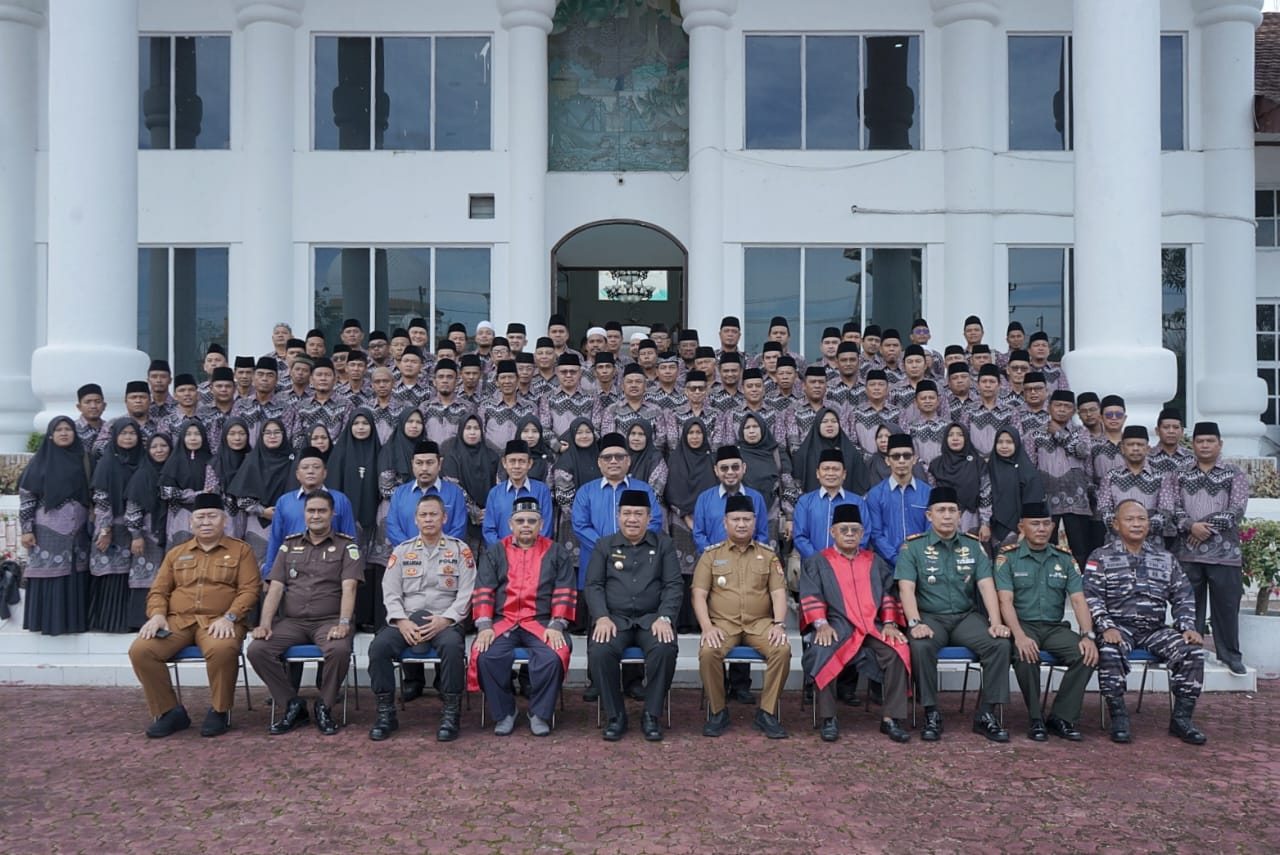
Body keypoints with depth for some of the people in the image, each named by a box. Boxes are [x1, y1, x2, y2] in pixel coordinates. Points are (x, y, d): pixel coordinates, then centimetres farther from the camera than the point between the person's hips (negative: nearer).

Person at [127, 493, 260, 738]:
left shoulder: (241, 550, 10)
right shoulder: (176, 553, 21)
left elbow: (249, 589, 0)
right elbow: (158, 590, 17)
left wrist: (229, 617, -17)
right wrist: (157, 614, -5)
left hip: (218, 621, -4)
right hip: (177, 620, 4)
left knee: (222, 650, -38)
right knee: (140, 650, -24)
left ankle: (219, 711, -12)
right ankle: (169, 711, -6)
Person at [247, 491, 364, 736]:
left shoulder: (346, 546, 6)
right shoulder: (290, 545, 16)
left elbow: (349, 587, -7)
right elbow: (275, 587, 8)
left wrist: (343, 623, -23)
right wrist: (265, 623, -8)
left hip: (329, 621, -3)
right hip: (291, 622, 3)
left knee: (339, 649, -35)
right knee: (256, 649, -22)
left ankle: (325, 706, -8)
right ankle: (292, 704, -4)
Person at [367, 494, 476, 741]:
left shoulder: (460, 550, 7)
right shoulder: (402, 551, 15)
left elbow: (466, 593, -1)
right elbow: (390, 592, 7)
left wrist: (444, 620, -15)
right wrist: (402, 622, -11)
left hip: (444, 621, -2)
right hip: (406, 621, 3)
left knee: (452, 645, -35)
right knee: (378, 646, -26)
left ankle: (451, 714, -22)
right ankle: (385, 713, -13)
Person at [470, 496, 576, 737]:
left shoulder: (557, 553, 10)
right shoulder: (495, 553, 13)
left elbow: (564, 593, 3)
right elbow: (483, 592, 5)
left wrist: (556, 626, -11)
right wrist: (484, 626, -9)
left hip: (542, 623, -1)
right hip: (502, 622, 1)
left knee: (552, 657, -30)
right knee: (486, 656, -27)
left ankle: (540, 713, -8)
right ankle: (504, 713, -5)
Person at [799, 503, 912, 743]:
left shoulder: (875, 562, 22)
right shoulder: (817, 562, 13)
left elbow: (889, 594, 15)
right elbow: (811, 596, 2)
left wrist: (890, 623, -2)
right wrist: (821, 624, -15)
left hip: (873, 628, 3)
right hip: (836, 626, -2)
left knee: (898, 652, -27)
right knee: (821, 654, -34)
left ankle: (890, 718, -18)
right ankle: (828, 719, -21)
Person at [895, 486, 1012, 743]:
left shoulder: (973, 546, 10)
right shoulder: (913, 547, 1)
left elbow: (987, 585, 0)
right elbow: (906, 588, -9)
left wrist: (995, 622, -14)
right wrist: (915, 623, -24)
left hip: (966, 616, 3)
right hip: (930, 617, -3)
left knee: (1000, 643, -23)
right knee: (921, 646, -34)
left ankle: (986, 714, -12)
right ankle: (931, 714, -17)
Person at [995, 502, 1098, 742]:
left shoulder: (1065, 559, 10)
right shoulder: (1008, 557, -1)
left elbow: (1078, 600, 2)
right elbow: (1006, 601, -11)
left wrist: (1088, 635, -15)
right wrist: (1019, 636, -28)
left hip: (1055, 627, 4)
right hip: (1022, 624, -4)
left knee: (1087, 654, -24)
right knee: (1026, 654, -35)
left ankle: (1061, 718, -10)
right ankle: (1036, 719, -15)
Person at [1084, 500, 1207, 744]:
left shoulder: (1165, 559, 16)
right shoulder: (1101, 557, 4)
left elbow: (1183, 597, 13)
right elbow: (1091, 597, -6)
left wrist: (1188, 627, -4)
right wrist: (1106, 627, -21)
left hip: (1155, 630, 4)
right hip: (1119, 627, -3)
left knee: (1193, 651, -21)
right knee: (1109, 652, -35)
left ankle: (1181, 718, -9)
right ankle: (1118, 717, -21)